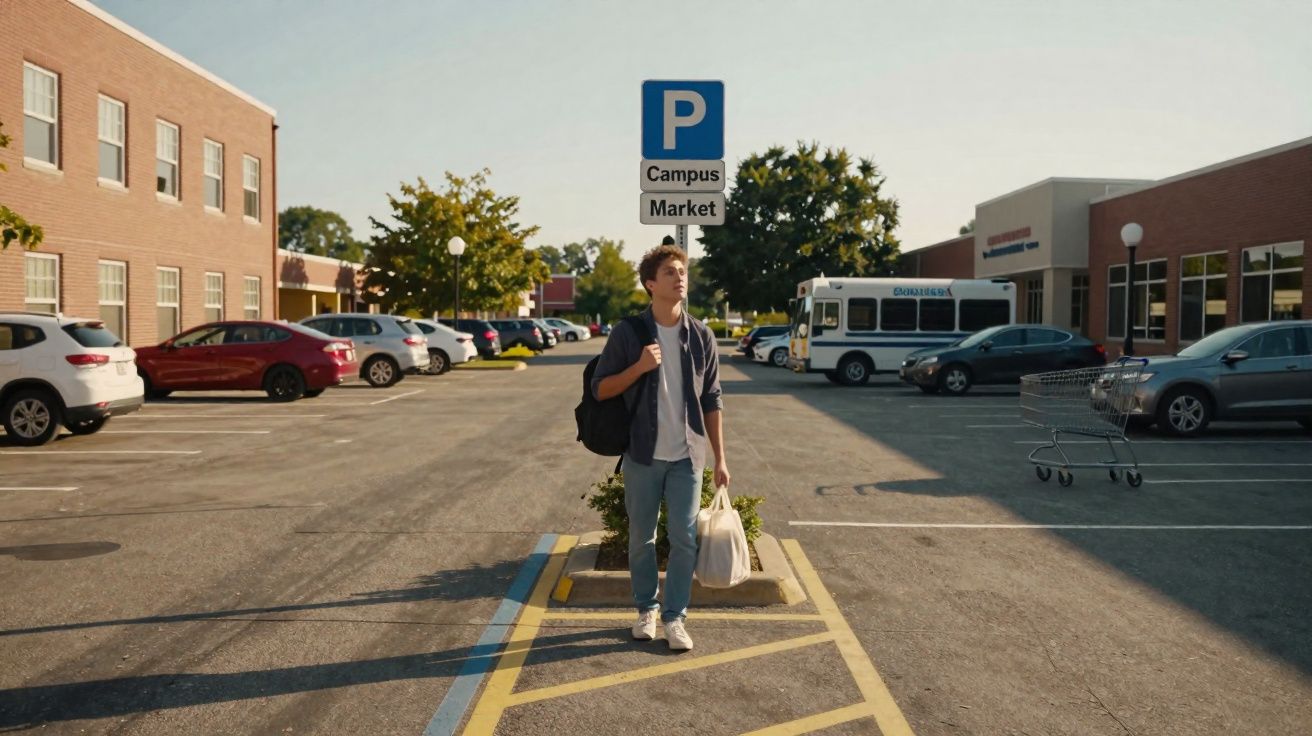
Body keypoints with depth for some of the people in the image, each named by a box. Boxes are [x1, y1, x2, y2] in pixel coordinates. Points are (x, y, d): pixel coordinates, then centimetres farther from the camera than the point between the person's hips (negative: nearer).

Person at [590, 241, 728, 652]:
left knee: (685, 539, 1)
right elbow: (600, 389, -3)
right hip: (643, 454, -1)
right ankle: (646, 609, 28)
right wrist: (639, 367, -19)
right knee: (641, 537, 10)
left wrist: (720, 458, 4)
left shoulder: (701, 336, 2)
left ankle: (675, 616, 15)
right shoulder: (628, 333, -4)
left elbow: (712, 401, 6)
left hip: (687, 455, 1)